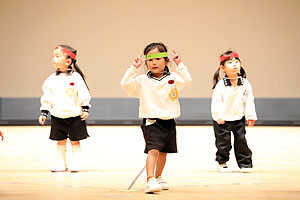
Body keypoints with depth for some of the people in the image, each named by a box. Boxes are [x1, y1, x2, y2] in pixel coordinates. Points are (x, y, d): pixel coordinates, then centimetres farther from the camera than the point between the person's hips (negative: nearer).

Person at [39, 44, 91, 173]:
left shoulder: (75, 77, -7)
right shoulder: (52, 79, 4)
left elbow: (83, 94, -4)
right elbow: (47, 97, 9)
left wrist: (85, 109, -8)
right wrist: (43, 113, 6)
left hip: (74, 116, -3)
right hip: (57, 117, 4)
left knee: (75, 141, 5)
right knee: (61, 142, 10)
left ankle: (75, 163, 13)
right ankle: (61, 164, 18)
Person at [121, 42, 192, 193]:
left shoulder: (172, 78, 2)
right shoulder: (142, 81, -2)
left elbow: (187, 80, -12)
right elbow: (126, 84, -11)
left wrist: (179, 65, -13)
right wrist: (134, 68, -14)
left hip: (168, 122, 4)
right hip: (151, 122, -4)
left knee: (163, 152, 19)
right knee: (153, 150, -22)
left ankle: (158, 177, 40)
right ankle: (150, 181, -31)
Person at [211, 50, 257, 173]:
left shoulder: (245, 84, -3)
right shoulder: (220, 85, -14)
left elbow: (249, 101, 2)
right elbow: (216, 102, -13)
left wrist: (250, 116, 0)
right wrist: (218, 116, -18)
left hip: (239, 118, 3)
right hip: (223, 120, -3)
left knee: (241, 140, 5)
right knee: (223, 142, 3)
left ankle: (245, 163, 15)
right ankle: (222, 163, 20)